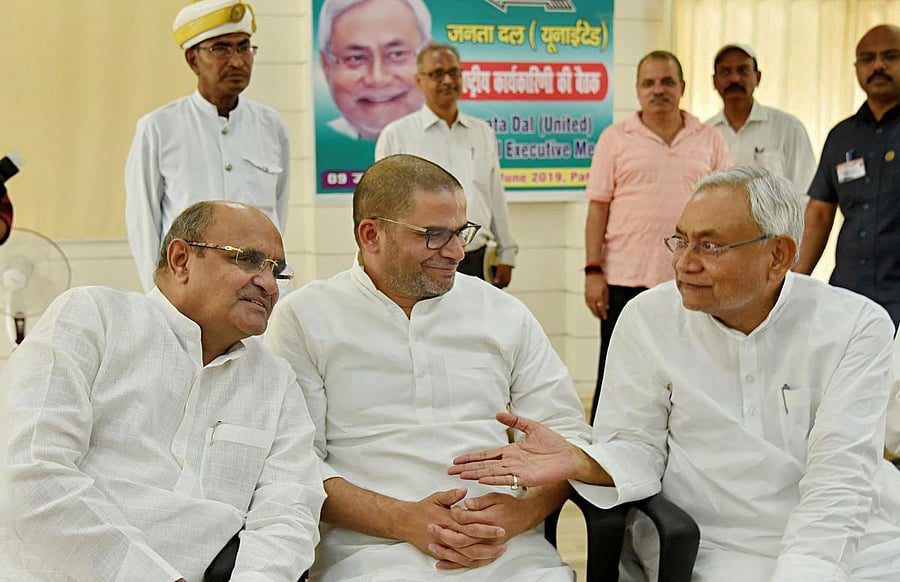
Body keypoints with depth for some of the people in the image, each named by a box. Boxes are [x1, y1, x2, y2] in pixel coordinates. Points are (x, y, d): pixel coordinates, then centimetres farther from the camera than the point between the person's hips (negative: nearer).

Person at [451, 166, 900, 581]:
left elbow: (839, 478, -11)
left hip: (858, 544, 1)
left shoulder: (855, 326, -4)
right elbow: (637, 447, -1)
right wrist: (580, 463, -23)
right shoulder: (648, 319, -2)